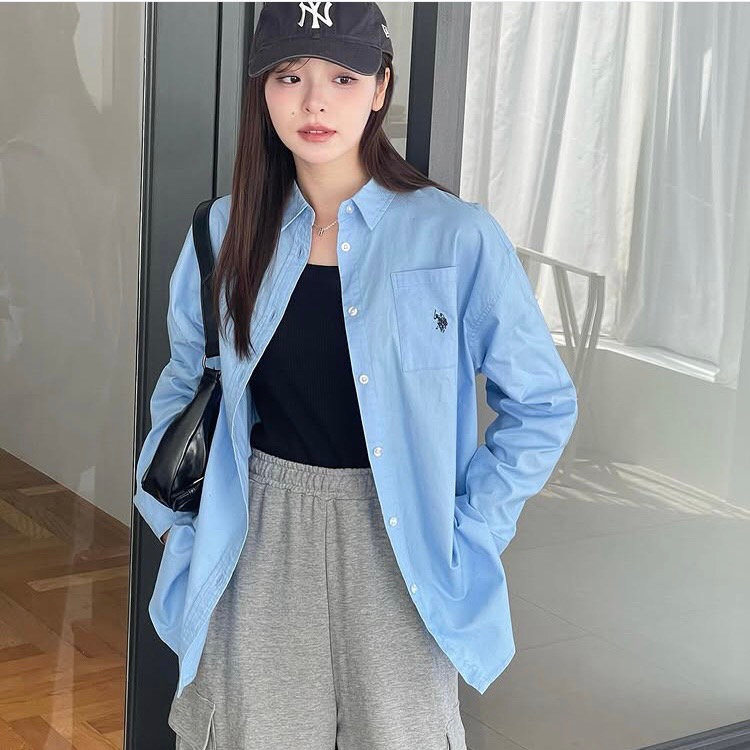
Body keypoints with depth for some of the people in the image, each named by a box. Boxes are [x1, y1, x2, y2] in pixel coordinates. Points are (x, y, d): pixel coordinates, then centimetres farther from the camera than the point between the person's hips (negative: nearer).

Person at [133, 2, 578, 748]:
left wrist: (467, 534, -7)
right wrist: (174, 517, 6)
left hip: (397, 541, -2)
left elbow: (542, 404, -3)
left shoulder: (458, 236, -10)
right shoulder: (227, 232, 1)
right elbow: (184, 387, 16)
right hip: (261, 539, 3)